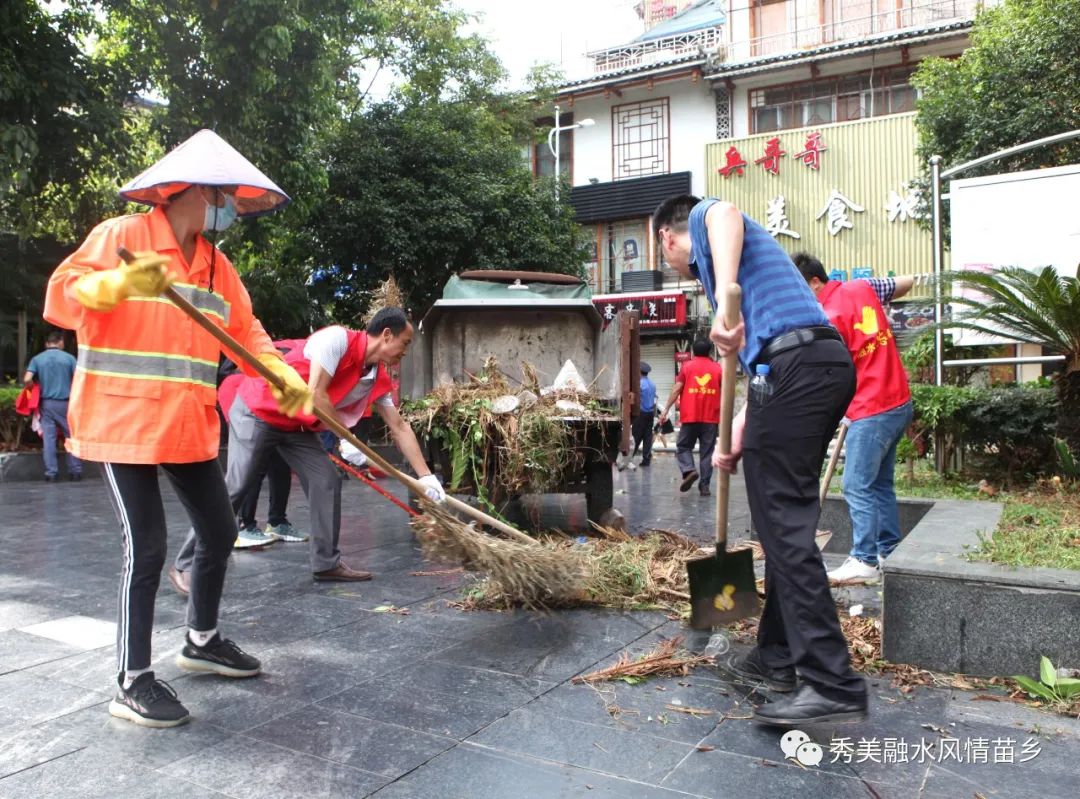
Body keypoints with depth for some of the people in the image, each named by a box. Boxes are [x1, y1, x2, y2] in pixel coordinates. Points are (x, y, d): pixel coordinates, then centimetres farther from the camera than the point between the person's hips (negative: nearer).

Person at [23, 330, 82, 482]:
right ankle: (75, 471, 8)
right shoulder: (69, 358, -1)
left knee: (49, 438, 4)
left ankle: (51, 473, 3)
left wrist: (36, 388, 12)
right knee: (72, 437, 7)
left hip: (46, 403, 1)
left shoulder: (37, 359, 3)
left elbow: (27, 380, -8)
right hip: (66, 403, -1)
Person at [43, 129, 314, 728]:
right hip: (123, 422, -7)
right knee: (147, 547, -8)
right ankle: (132, 683, 6)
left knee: (219, 533, 13)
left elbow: (244, 330, 10)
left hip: (189, 425, 8)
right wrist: (119, 284, -33)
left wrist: (284, 376, -8)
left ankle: (202, 641, 35)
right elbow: (62, 297, -13)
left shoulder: (216, 263, 13)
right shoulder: (121, 236, -7)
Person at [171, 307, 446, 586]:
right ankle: (186, 564, 3)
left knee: (327, 482, -1)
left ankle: (327, 562, 8)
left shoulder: (379, 379, -2)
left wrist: (426, 476, 0)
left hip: (298, 426, 8)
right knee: (234, 488, -8)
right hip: (257, 411, -8)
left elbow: (400, 428, 2)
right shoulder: (337, 338, -24)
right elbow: (315, 394, -28)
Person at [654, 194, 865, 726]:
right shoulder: (715, 262, 35)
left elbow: (726, 215, -17)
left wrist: (723, 300, -30)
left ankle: (832, 685, -9)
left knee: (783, 524, -9)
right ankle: (779, 656, 23)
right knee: (785, 519, 15)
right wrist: (737, 435, 25)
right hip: (829, 363, 10)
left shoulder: (701, 218, 12)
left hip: (794, 363, -10)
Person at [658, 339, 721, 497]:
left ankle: (689, 470, -15)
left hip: (690, 417, -1)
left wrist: (666, 409, -1)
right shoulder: (717, 368, 7)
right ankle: (704, 486, 3)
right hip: (711, 418, 1)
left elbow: (676, 389, -3)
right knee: (707, 452, 5)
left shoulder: (687, 366, 3)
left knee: (683, 447, 10)